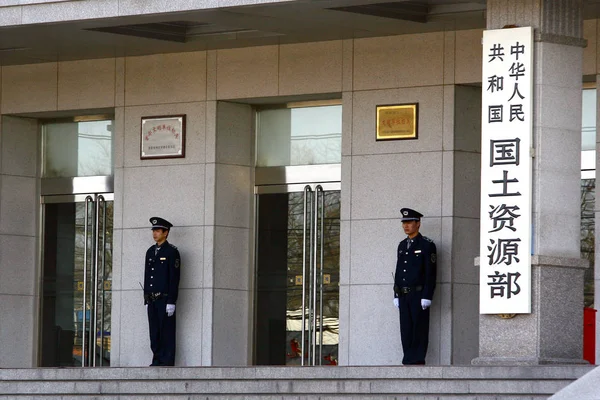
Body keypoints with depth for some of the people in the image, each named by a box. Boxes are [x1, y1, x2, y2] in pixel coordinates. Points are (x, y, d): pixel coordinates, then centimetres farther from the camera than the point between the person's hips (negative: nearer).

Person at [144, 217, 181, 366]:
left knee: (167, 333, -5)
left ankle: (167, 363, -5)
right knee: (154, 333, 6)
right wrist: (147, 301, 14)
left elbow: (174, 278, -10)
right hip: (152, 300, 7)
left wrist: (171, 302, -15)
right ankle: (157, 361, 10)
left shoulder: (172, 252, -5)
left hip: (165, 299, -7)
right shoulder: (150, 252, 16)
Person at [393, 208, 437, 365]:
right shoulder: (402, 246, 17)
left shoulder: (427, 245, -5)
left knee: (419, 329, -6)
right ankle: (408, 360, 9)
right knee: (406, 330, 6)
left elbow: (431, 273, -10)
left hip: (419, 295, -7)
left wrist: (427, 297, -16)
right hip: (404, 296, 7)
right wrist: (396, 295, 13)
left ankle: (418, 361, -4)